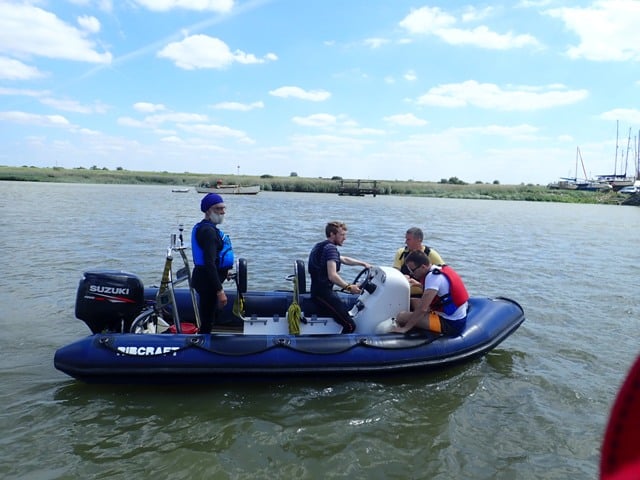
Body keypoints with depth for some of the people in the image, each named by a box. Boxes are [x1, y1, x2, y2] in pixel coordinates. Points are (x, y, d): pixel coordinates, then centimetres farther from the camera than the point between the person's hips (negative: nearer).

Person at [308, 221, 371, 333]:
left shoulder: (321, 246, 19)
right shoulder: (330, 248, -14)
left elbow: (344, 259, 31)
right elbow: (332, 276, -27)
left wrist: (363, 263, 27)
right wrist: (349, 287, -25)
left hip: (318, 291, 11)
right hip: (323, 293, -11)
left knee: (347, 311, 23)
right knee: (350, 325, -16)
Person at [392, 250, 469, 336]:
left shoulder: (433, 276, -21)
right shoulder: (442, 268, 4)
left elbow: (423, 309, -25)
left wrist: (405, 328, -20)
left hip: (450, 324, -10)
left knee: (402, 316, -16)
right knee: (412, 301, 16)